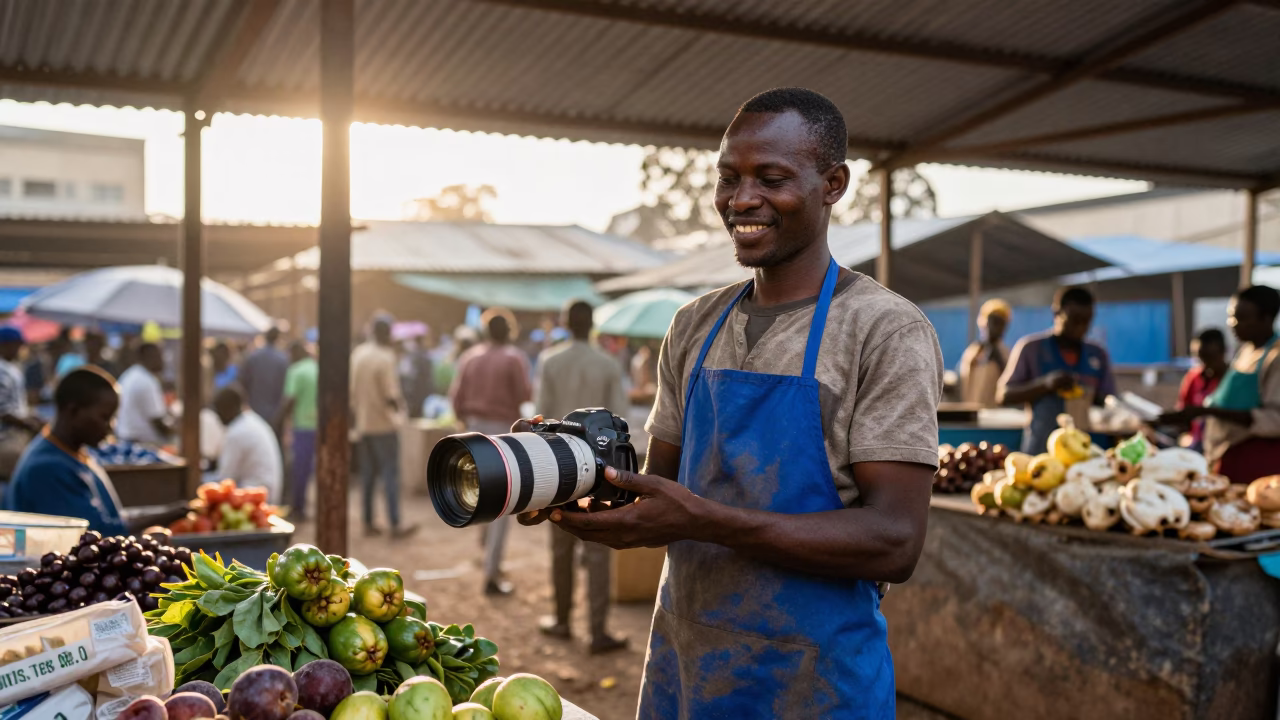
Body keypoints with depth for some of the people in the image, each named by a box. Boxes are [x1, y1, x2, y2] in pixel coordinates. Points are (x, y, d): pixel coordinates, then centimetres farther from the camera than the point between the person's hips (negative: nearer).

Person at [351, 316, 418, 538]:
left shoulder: (357, 354, 4)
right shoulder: (385, 357, -16)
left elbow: (352, 391, 8)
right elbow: (391, 396, -17)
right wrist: (399, 405, 3)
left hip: (362, 423, 6)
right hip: (383, 423, -6)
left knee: (367, 474, 12)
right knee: (390, 474, -2)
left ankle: (368, 523, 15)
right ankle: (395, 525, -2)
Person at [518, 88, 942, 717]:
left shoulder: (888, 332, -12)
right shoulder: (696, 325, 6)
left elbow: (894, 542, -19)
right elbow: (661, 485, 11)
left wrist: (702, 519, -28)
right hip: (678, 669, 6)